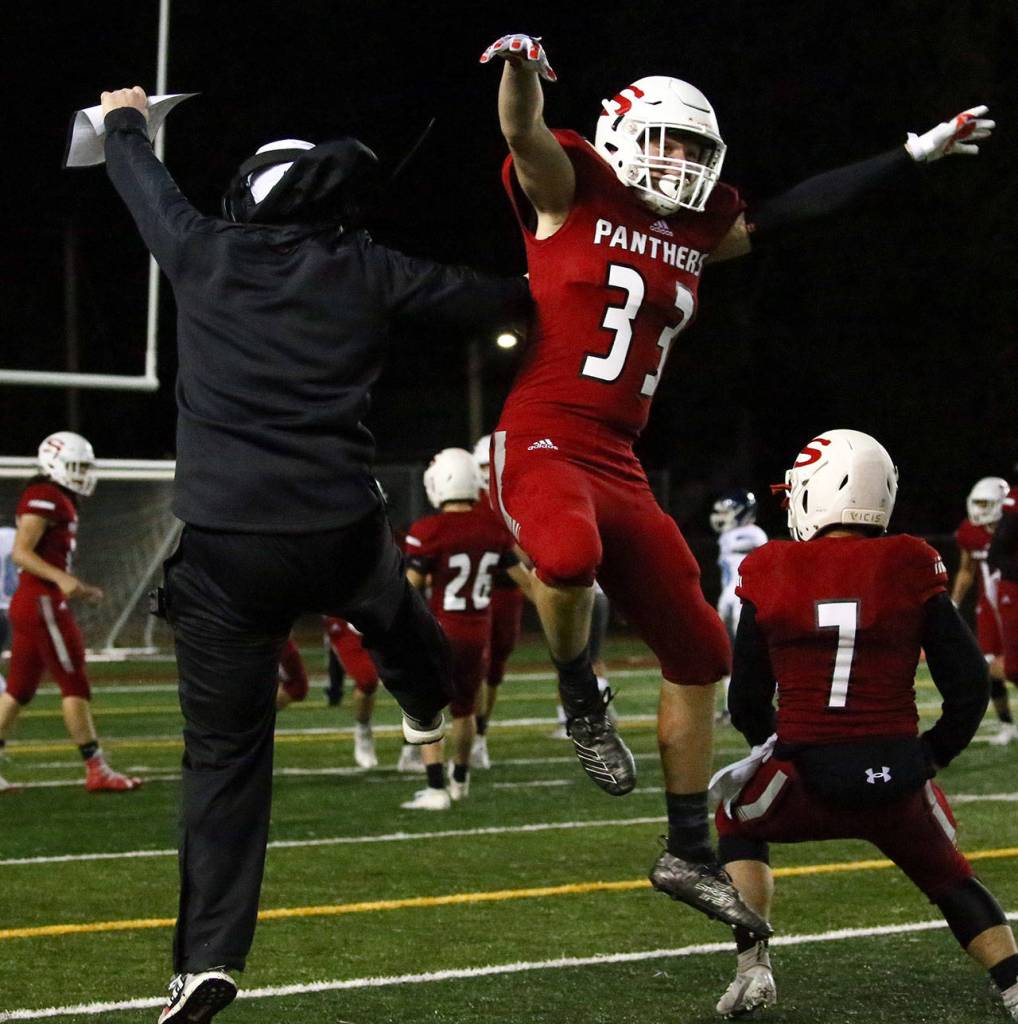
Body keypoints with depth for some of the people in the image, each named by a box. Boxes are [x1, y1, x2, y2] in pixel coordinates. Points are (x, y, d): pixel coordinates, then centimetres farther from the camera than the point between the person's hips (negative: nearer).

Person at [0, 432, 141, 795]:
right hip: (42, 604, -10)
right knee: (75, 686, -6)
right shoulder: (44, 499, -12)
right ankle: (97, 771, -4)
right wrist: (61, 578, -30)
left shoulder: (57, 501, 19)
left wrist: (80, 588, 19)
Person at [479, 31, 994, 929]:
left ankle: (690, 854, 20)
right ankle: (582, 702, -9)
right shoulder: (574, 194, -1)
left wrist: (916, 154, 25)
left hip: (620, 466, 7)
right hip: (542, 441, -7)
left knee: (698, 655, 7)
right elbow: (524, 131, -20)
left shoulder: (699, 233, 16)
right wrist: (520, 68, -43)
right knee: (568, 555, -41)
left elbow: (800, 207, 24)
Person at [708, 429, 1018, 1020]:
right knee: (949, 878, 25)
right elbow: (969, 684, -1)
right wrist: (933, 756, 16)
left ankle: (753, 967, 18)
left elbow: (747, 704, 7)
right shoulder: (910, 569, -3)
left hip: (806, 778, -1)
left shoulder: (771, 574, -2)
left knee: (739, 823, 30)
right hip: (896, 781, 1)